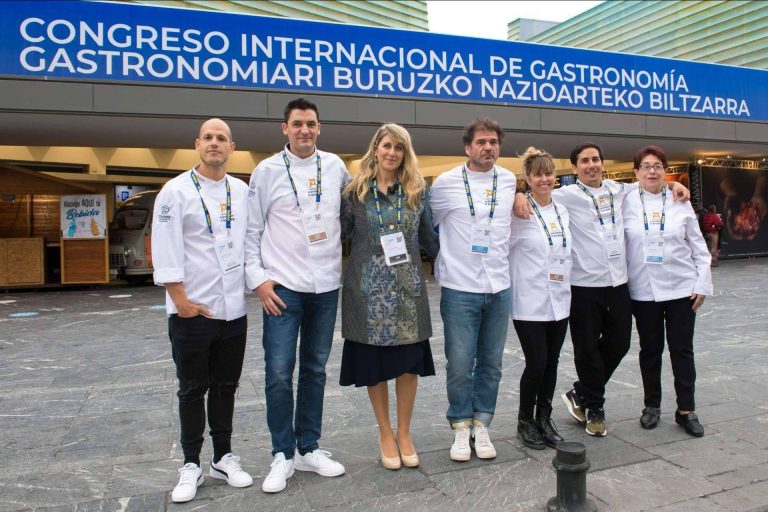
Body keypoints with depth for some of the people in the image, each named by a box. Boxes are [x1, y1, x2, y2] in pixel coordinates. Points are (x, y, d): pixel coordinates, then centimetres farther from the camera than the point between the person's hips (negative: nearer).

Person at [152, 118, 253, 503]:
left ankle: (223, 457, 29)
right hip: (191, 311, -3)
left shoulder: (242, 191, 7)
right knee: (192, 389, 8)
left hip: (234, 309, 4)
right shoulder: (176, 190, -4)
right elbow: (165, 249, -9)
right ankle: (191, 464, 23)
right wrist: (181, 299, -13)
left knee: (225, 386, 14)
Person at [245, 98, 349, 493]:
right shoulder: (267, 171, 0)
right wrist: (258, 279, -8)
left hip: (326, 285, 3)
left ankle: (308, 449, 26)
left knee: (315, 370, 11)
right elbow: (252, 230, 0)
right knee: (279, 373, -3)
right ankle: (282, 455, 15)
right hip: (282, 286, -3)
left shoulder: (334, 166, 7)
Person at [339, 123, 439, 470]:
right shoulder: (355, 191, 2)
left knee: (410, 362, 6)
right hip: (369, 287, -1)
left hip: (409, 286, 2)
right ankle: (385, 434, 26)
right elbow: (340, 233, 5)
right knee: (374, 363, 7)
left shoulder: (417, 191, 7)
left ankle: (404, 433, 26)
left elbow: (429, 237, 13)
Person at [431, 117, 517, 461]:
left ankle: (481, 425, 27)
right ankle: (460, 427, 20)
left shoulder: (510, 181, 7)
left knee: (491, 363, 11)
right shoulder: (446, 183, -3)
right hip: (460, 288, -3)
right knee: (460, 365, 1)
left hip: (499, 288, 3)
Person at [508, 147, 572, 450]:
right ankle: (525, 421, 18)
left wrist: (565, 284, 16)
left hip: (559, 300, 6)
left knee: (551, 363, 11)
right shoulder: (518, 212, -9)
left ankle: (544, 419, 27)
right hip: (530, 302, -5)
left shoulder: (563, 211, 10)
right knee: (536, 364, -3)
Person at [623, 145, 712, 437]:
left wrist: (703, 283, 0)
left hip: (681, 288, 1)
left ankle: (686, 410, 18)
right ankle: (652, 405, 25)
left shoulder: (680, 202, 2)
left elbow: (698, 245, 5)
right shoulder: (626, 203, -2)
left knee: (682, 349, 6)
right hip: (643, 290, 0)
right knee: (650, 349, 10)